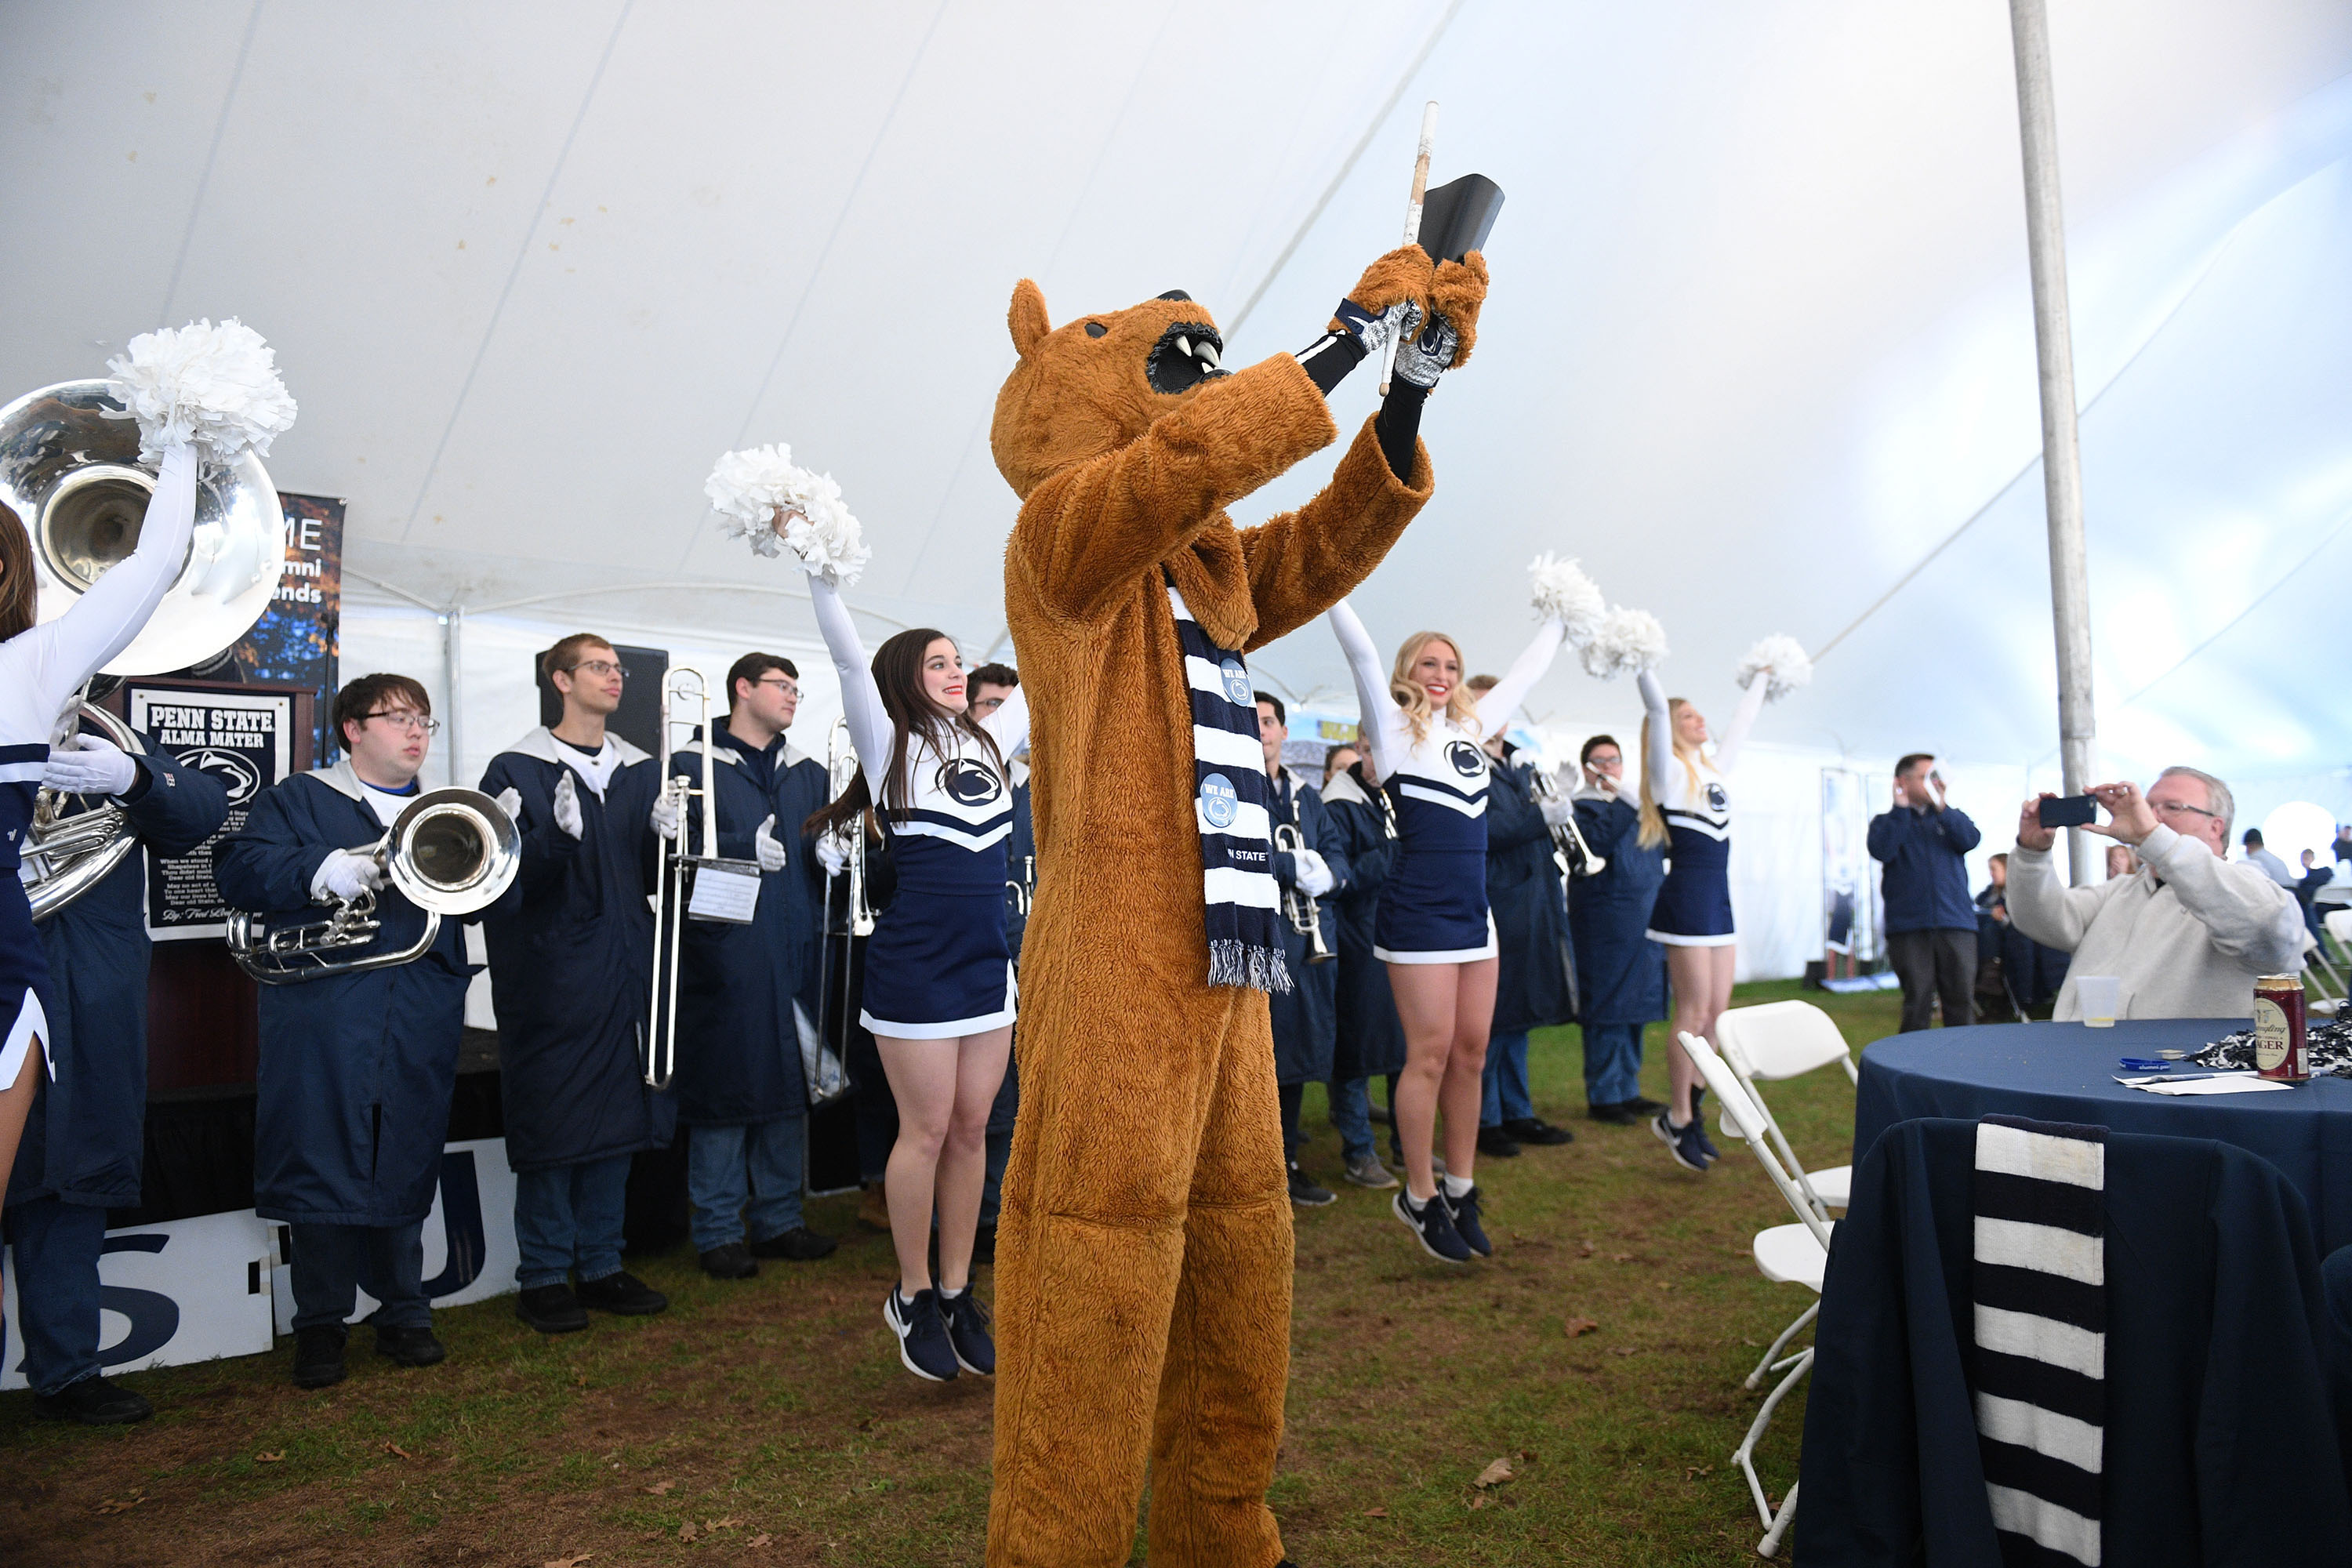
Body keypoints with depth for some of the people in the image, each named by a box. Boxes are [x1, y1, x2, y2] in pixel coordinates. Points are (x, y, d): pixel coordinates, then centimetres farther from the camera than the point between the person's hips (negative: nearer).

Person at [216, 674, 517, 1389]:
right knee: (322, 1161, -1)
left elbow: (501, 901, 9)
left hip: (420, 1026, 3)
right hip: (322, 1016, -2)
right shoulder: (297, 799, 10)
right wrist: (317, 872, -22)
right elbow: (237, 870, -5)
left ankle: (403, 1311, 21)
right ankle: (321, 1322, 15)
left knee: (405, 1164, 7)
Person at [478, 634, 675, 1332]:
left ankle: (601, 1265, 22)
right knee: (553, 1122, 0)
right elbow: (505, 875, -9)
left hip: (626, 970, 5)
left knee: (619, 1119, 10)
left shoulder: (640, 771, 13)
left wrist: (666, 837, -7)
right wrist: (558, 836, -26)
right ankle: (543, 1276, 13)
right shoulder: (518, 769, -3)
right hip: (553, 977, -5)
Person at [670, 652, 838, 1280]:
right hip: (723, 957, -5)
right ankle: (719, 1233, 12)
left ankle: (779, 1220, 23)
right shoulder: (691, 767, 0)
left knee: (788, 1088, 11)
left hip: (794, 958, 5)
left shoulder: (808, 775, 17)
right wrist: (745, 848, -18)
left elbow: (825, 861, 17)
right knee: (723, 1090, -1)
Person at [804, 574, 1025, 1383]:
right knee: (926, 1132, 2)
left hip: (988, 963, 5)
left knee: (971, 1130, 10)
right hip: (916, 965, -5)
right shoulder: (890, 743, -2)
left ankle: (957, 1293, 22)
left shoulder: (988, 741, 12)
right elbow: (850, 659, -14)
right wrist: (821, 572, -23)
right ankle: (913, 1296, 19)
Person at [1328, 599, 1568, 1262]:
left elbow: (1524, 672, 26)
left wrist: (1558, 619, 34)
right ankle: (1420, 1199, 11)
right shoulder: (1394, 727, -2)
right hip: (1418, 914, -6)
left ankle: (1461, 1190, 21)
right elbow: (1360, 649, -9)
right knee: (1430, 1056, -3)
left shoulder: (1472, 726, 15)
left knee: (1471, 1054, 9)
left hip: (1474, 913, 6)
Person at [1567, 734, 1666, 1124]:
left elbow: (1660, 853, 25)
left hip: (1642, 925, 8)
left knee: (1634, 1011, 13)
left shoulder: (1635, 804, 19)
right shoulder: (1582, 806, -5)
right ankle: (1602, 1097, 4)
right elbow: (1594, 843, -22)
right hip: (1605, 927, -8)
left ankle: (1628, 1091, 22)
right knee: (1607, 1011, -4)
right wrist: (1623, 804, -24)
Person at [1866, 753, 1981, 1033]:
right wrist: (1900, 808, -7)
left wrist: (1940, 805, -8)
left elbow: (1970, 839, -3)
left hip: (1956, 925, 3)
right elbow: (1881, 851, -11)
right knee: (1917, 1005, -2)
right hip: (1909, 926, -2)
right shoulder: (1887, 821, 11)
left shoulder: (1951, 817, 19)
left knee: (1961, 1002, 1)